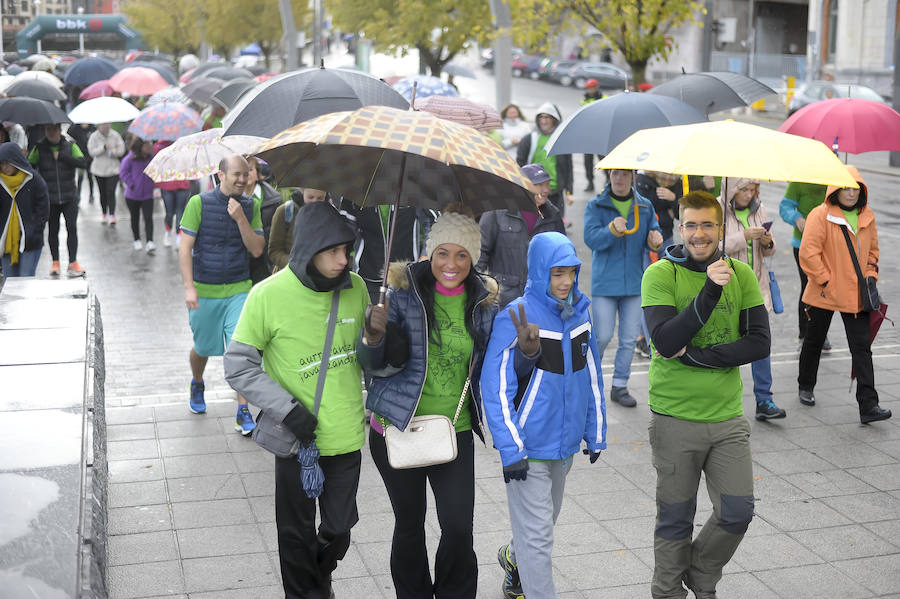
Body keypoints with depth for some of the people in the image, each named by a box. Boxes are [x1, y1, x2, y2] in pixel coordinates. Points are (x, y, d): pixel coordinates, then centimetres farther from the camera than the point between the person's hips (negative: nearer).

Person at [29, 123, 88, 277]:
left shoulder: (70, 146, 2)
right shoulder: (39, 148, 1)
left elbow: (82, 162, -11)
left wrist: (61, 156, -16)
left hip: (69, 198, 0)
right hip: (49, 198, 0)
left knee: (72, 228, -7)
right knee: (53, 230, 8)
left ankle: (73, 263, -3)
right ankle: (55, 262, 21)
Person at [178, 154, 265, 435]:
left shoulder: (251, 207, 3)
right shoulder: (199, 203, -6)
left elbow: (257, 249, -2)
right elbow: (185, 248, -8)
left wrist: (240, 219, -15)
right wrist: (189, 287, -17)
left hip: (238, 290, 1)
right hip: (204, 290, -1)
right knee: (203, 348, 13)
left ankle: (243, 413, -6)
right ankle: (197, 385, 46)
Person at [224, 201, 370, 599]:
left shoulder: (355, 288, -4)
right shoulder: (269, 295, -16)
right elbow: (238, 366, -10)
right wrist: (287, 409, -18)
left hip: (347, 436, 3)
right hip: (297, 439, -3)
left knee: (339, 528, 17)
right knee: (297, 534, 13)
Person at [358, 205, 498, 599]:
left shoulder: (483, 301, 1)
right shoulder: (404, 291, -8)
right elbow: (376, 364, -8)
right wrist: (376, 336, -31)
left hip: (455, 431, 2)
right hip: (398, 429, -1)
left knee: (459, 527, -4)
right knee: (409, 525, 11)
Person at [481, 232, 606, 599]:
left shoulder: (580, 312, 2)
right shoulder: (514, 318, -17)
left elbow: (591, 376, 10)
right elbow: (496, 387, -17)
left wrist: (596, 434, 11)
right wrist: (511, 450, -19)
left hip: (565, 443, 7)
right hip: (528, 446, -7)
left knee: (546, 519, 24)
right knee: (537, 534, -2)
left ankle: (515, 558, 51)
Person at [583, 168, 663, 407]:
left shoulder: (644, 207, 8)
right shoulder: (596, 206, -1)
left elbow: (653, 236, 11)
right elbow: (591, 238, -13)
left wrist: (655, 241, -13)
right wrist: (612, 230, -31)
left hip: (634, 283, 3)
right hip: (604, 283, -3)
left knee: (629, 339, 6)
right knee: (602, 336, -4)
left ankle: (620, 386, 19)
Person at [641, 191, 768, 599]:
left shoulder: (741, 274, 2)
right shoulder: (660, 275, -8)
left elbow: (759, 343, -7)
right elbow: (665, 342, -20)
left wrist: (694, 355, -16)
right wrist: (710, 291, -28)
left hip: (727, 417, 3)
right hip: (675, 418, -3)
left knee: (737, 513, 5)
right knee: (675, 520, 8)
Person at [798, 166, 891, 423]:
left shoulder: (867, 216, 6)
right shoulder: (821, 215, -12)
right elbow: (808, 253, -17)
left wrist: (870, 274, 5)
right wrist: (826, 282, -16)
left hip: (856, 294, 4)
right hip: (824, 294, -4)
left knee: (862, 347, -4)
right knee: (814, 341, 14)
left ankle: (868, 406, -6)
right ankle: (806, 387, 37)